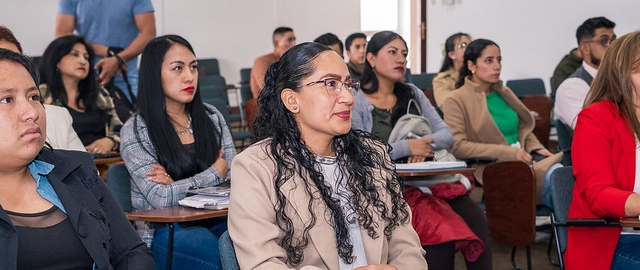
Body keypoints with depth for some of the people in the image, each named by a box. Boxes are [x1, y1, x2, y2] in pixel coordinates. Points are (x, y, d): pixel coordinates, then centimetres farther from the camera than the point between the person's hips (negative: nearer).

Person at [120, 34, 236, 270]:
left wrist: (178, 185, -10)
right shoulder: (136, 130, -4)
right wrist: (215, 173, -4)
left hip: (216, 219, 4)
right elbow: (160, 198, -13)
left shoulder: (212, 117, 10)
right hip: (164, 231, -4)